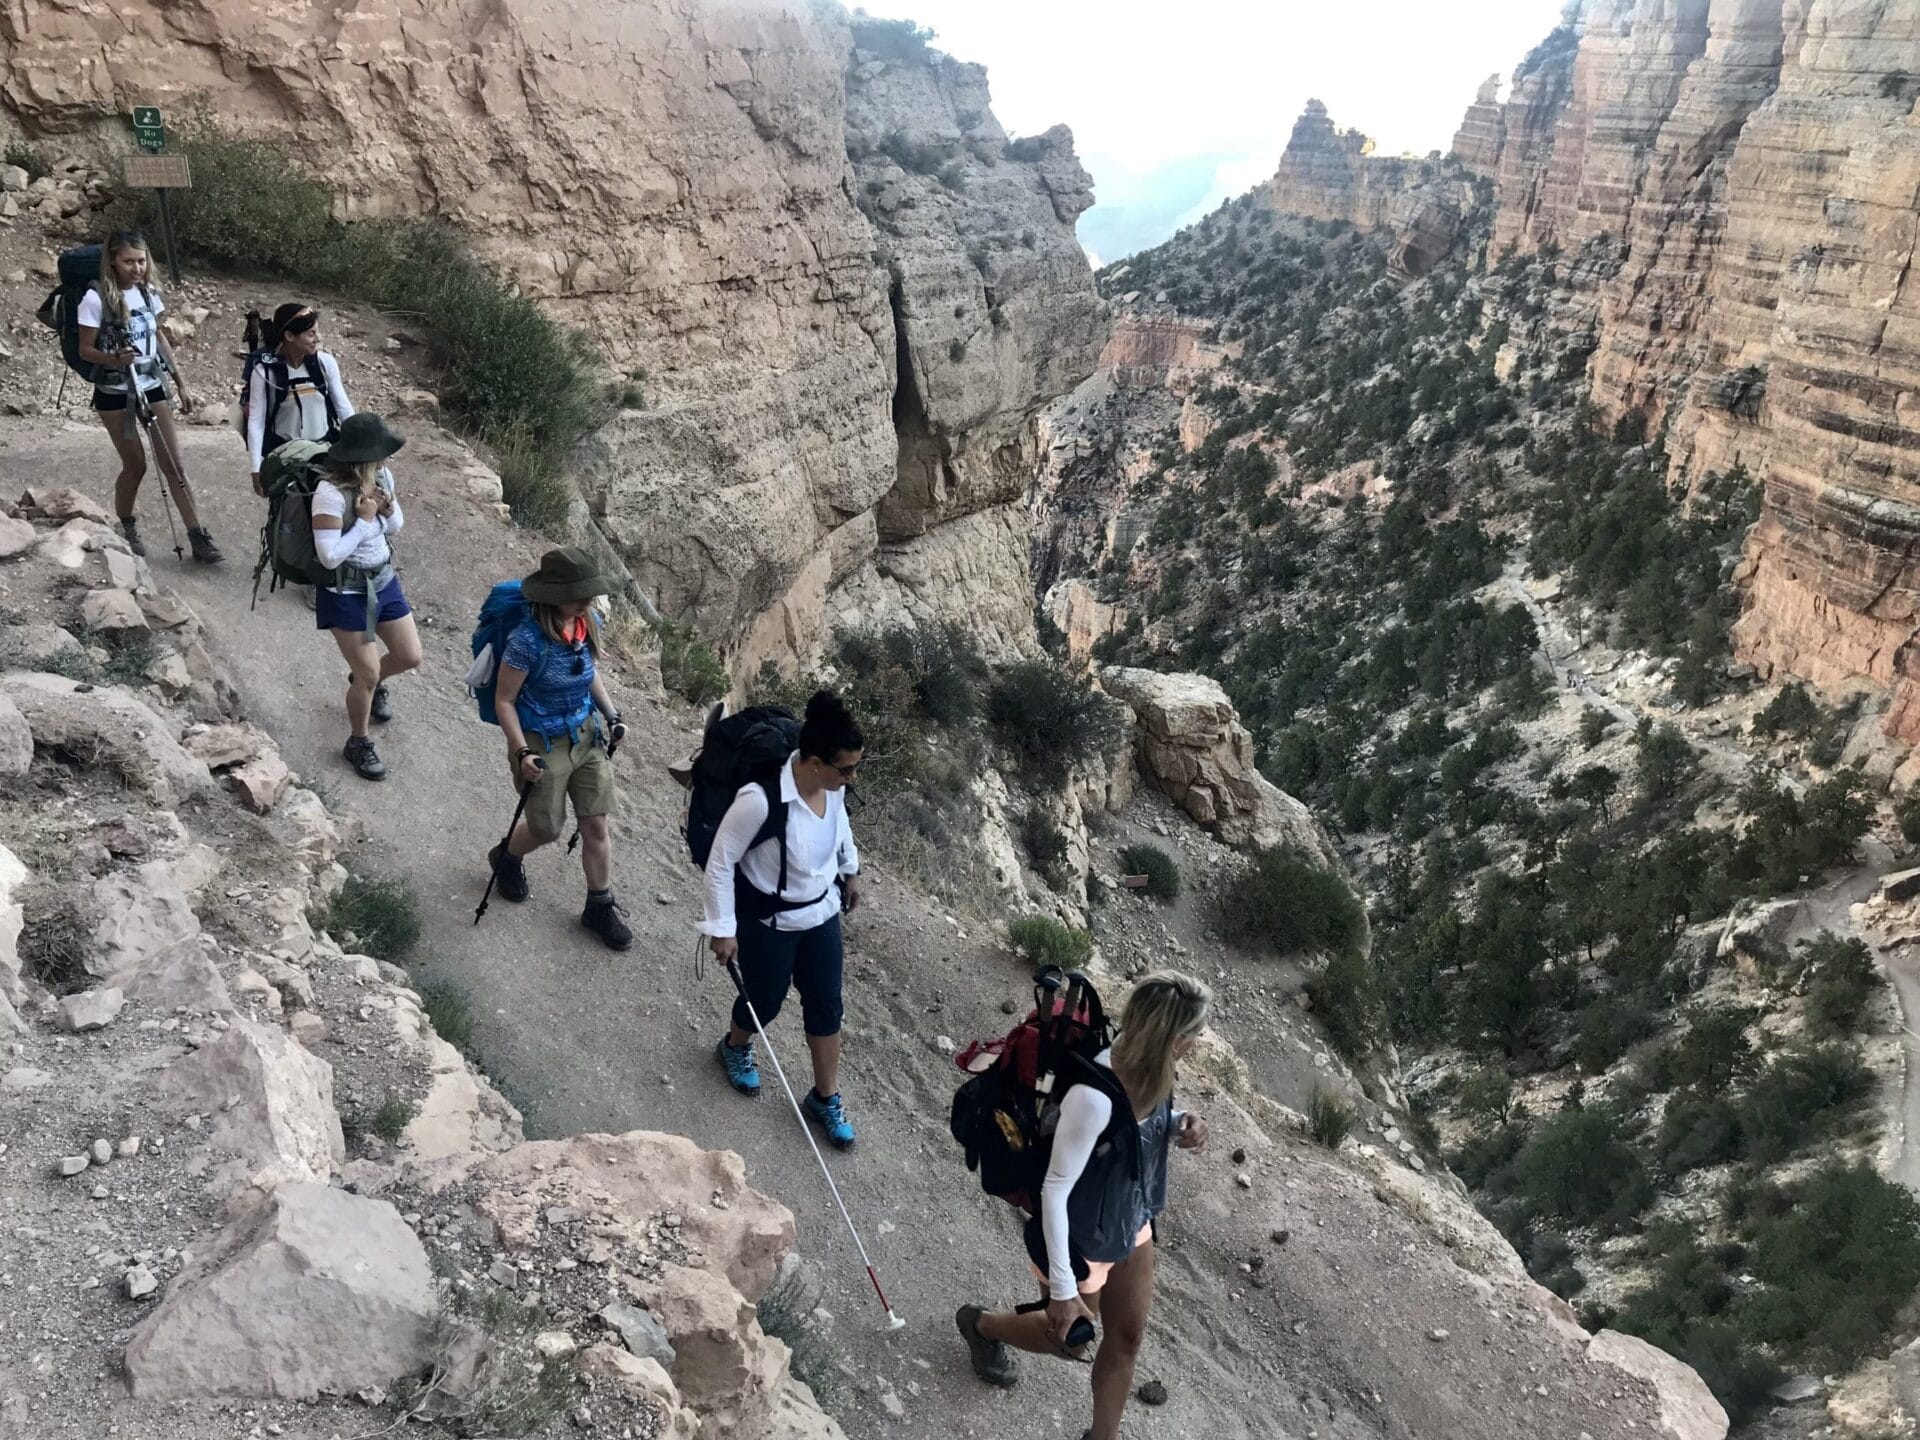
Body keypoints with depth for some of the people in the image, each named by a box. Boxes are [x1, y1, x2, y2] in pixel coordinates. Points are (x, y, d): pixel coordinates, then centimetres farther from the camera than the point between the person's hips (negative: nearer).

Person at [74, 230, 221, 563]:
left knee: (172, 463, 1)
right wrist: (113, 358, -32)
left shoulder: (148, 293, 0)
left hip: (152, 386, 4)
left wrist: (181, 383, 12)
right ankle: (125, 527, 27)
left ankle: (198, 537, 1)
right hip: (114, 393, -4)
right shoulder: (96, 298, -15)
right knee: (136, 464, 3)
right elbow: (85, 350, -10)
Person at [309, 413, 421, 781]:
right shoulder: (330, 493, -28)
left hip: (384, 581, 7)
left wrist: (389, 508, -14)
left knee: (410, 657, 14)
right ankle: (358, 743, 25)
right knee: (367, 675, 0)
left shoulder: (381, 476, -7)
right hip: (346, 594, -7)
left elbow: (395, 528, 7)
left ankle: (369, 683, 48)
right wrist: (364, 520, -26)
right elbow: (329, 556, -29)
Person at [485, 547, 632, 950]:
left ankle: (600, 906, 26)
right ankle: (506, 857, 49)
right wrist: (521, 753, -22)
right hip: (543, 745, -5)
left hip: (588, 734, 5)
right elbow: (504, 701, -17)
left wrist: (611, 714, 4)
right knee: (546, 830, 14)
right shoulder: (528, 640, -27)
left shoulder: (589, 624, -9)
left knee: (597, 825, 8)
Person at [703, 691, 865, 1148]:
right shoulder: (761, 800, -36)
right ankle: (735, 1047, 53)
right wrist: (722, 928, -17)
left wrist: (850, 870, 21)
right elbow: (720, 863, -23)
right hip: (769, 919, -6)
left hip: (820, 909, 6)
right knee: (766, 1000, 16)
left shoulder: (833, 784, -16)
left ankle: (825, 1099, 34)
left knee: (826, 1004, 13)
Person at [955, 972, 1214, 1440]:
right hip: (1080, 1243, -6)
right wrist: (1062, 1288, -23)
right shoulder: (1094, 1097, -40)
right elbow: (1055, 1191, -30)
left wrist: (1180, 1127, -17)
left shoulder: (1148, 1069, -16)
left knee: (1128, 1337, 22)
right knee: (1071, 1339, 22)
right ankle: (980, 1325, 50)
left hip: (1131, 1226, 7)